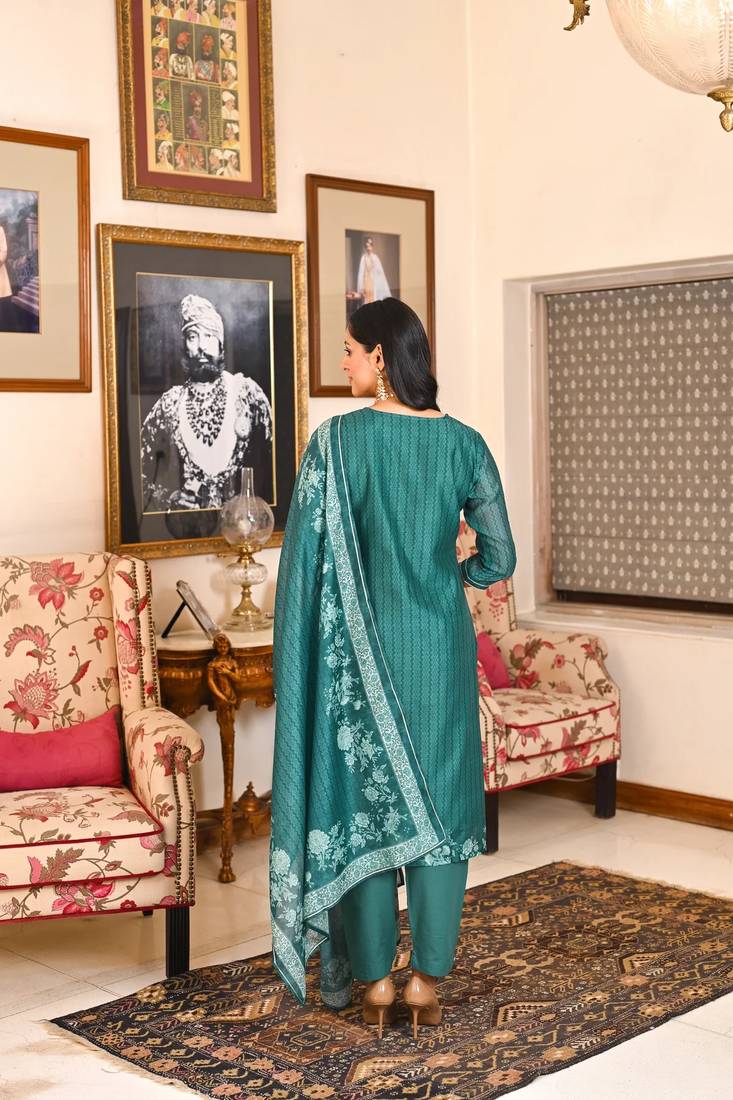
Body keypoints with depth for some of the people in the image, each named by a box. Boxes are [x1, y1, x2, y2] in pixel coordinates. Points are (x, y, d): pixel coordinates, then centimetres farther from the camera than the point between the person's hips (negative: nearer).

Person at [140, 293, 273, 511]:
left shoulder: (246, 391, 5)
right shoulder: (170, 402, 8)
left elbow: (271, 458, 5)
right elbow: (140, 469, 11)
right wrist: (168, 498, -4)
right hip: (185, 515, 1)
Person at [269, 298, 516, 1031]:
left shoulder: (337, 439, -10)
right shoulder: (463, 442, -2)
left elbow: (306, 555, -11)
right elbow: (500, 559, 1)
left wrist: (302, 652, 2)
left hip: (362, 645, -2)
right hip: (440, 644, 2)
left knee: (365, 801, 8)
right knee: (440, 801, 9)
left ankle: (373, 977, 17)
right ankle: (427, 979, 15)